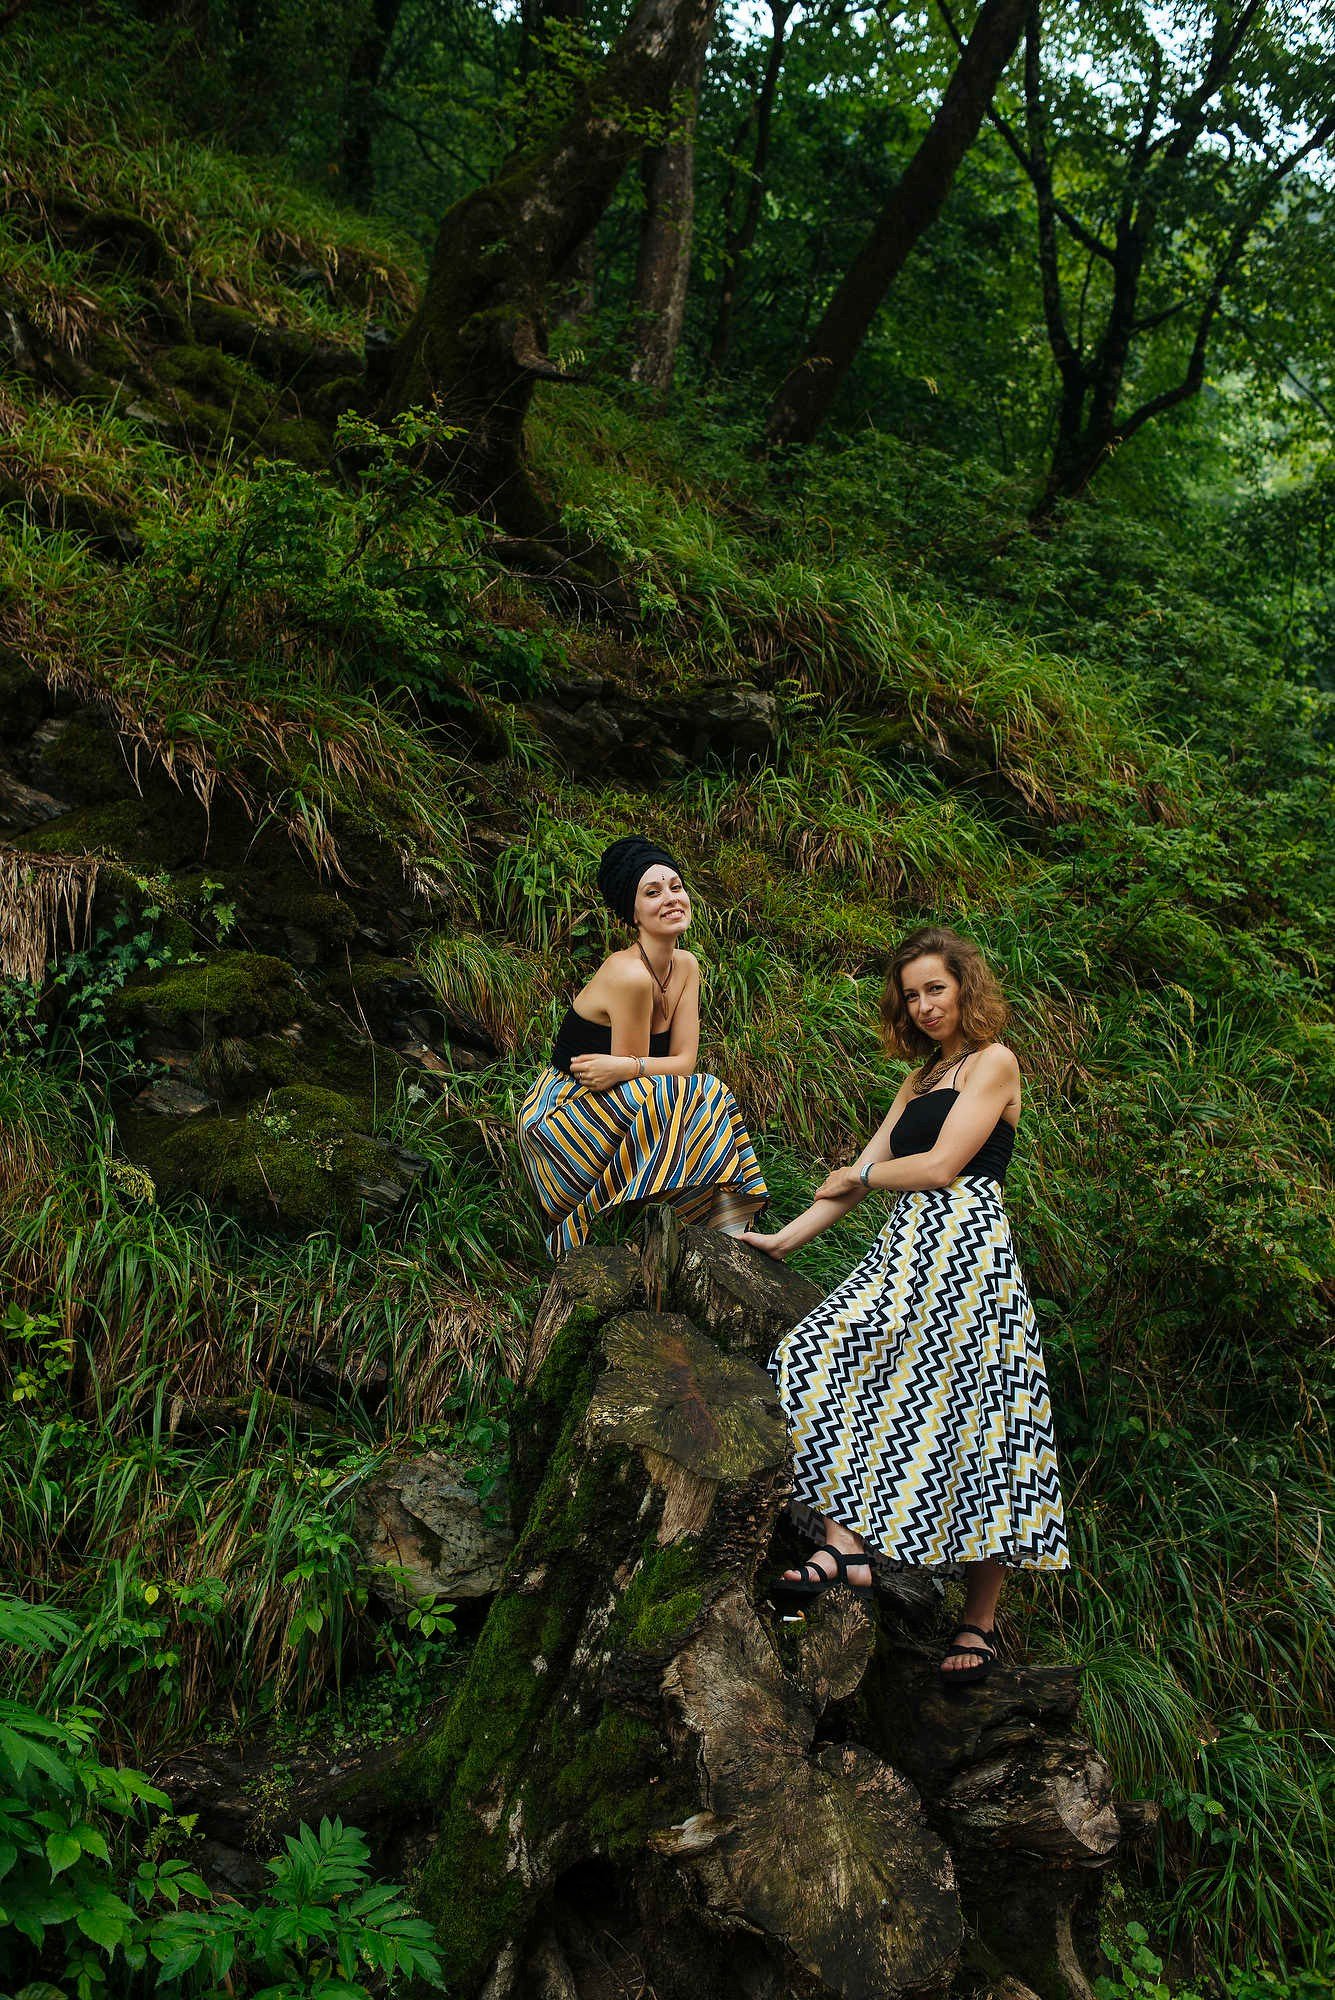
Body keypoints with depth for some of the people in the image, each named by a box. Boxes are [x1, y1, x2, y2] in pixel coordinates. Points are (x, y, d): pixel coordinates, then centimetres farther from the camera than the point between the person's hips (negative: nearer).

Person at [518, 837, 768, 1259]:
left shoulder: (685, 966, 2)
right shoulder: (630, 975, -22)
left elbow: (684, 1061, -7)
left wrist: (625, 1067, -22)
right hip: (557, 1123, -7)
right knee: (701, 1096, -22)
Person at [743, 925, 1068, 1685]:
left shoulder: (993, 1062, 1)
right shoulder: (922, 1081, 24)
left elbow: (942, 1166, -9)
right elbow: (864, 1175, 20)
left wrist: (857, 1177, 6)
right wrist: (786, 1237, 13)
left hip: (964, 1248, -8)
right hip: (909, 1250, 8)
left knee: (969, 1423, -13)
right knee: (821, 1362, -9)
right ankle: (849, 1538, -10)